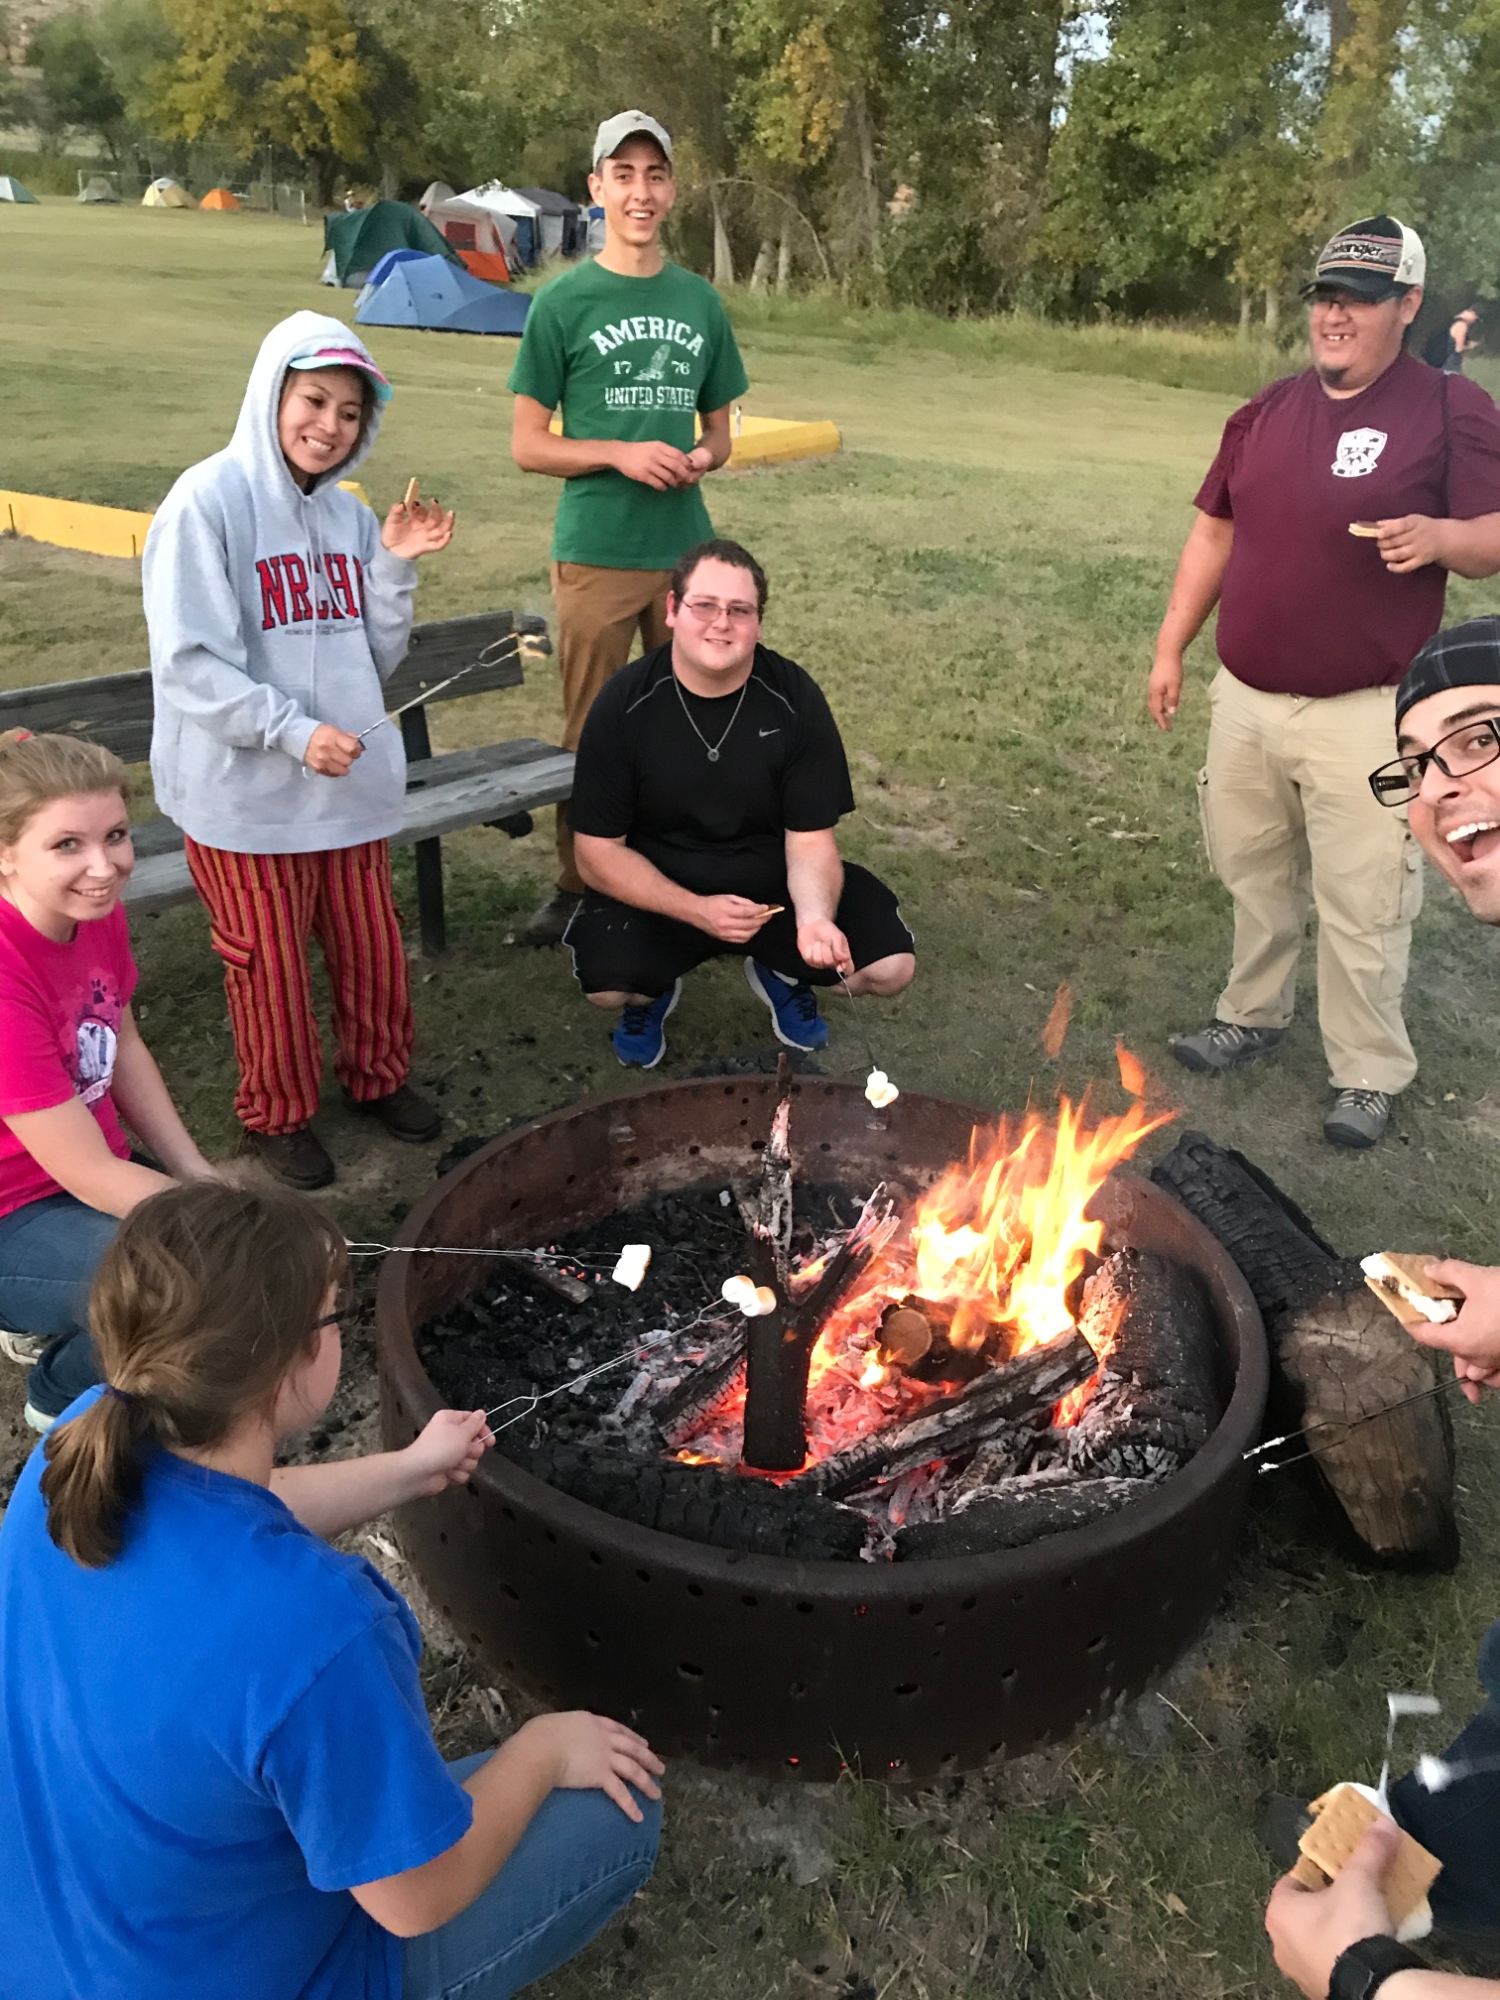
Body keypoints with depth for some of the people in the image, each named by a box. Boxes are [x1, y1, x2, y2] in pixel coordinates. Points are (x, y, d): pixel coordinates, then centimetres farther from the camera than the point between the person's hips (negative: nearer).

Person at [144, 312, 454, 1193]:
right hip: (246, 791, -5)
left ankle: (379, 1073, 38)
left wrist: (395, 566, -5)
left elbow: (375, 657, 8)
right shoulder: (208, 502, -12)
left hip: (354, 781, 5)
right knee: (271, 964, 8)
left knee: (373, 947, 14)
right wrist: (293, 730, -23)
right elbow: (188, 664, -16)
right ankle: (279, 1113, 28)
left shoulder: (349, 515, 6)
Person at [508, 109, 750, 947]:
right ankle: (578, 888, 19)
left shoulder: (701, 301, 10)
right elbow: (529, 446, -2)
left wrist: (702, 457, -6)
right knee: (591, 735, 4)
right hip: (597, 555, -3)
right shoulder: (563, 301, -1)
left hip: (688, 551, 3)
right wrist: (623, 453, -16)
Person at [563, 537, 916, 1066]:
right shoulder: (624, 705, -14)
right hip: (657, 890, -1)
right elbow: (599, 852, -12)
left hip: (773, 886, 2)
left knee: (890, 967, -17)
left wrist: (814, 915, -35)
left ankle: (781, 974, 17)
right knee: (606, 983, -31)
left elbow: (810, 841, -12)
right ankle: (653, 991, 10)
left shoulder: (796, 698, -12)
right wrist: (697, 911, -26)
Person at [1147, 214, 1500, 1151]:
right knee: (1256, 873, 17)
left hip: (1363, 714, -5)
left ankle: (1370, 1075, 14)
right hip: (1246, 699, 5)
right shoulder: (1267, 411, 11)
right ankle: (1254, 1013, 37)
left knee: (1362, 905, 0)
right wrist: (1171, 649, 12)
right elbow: (1215, 532, 16)